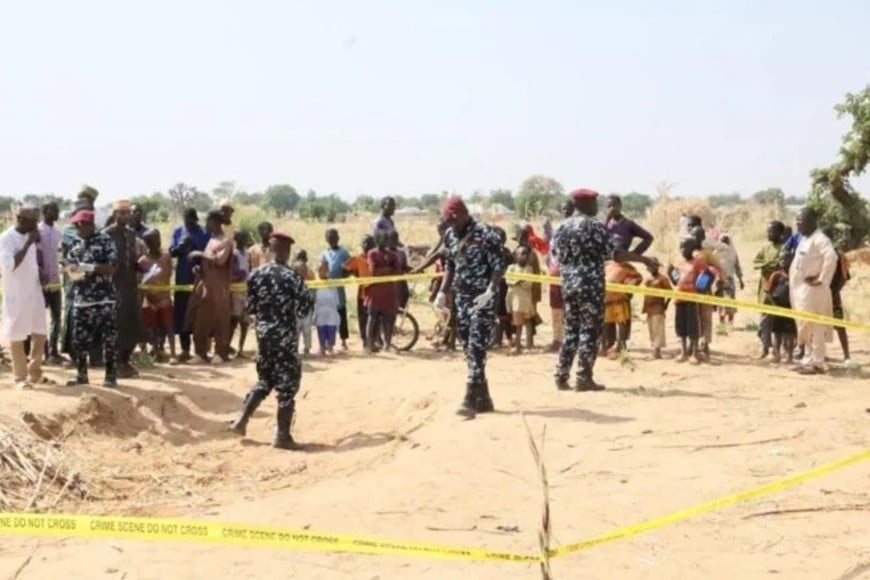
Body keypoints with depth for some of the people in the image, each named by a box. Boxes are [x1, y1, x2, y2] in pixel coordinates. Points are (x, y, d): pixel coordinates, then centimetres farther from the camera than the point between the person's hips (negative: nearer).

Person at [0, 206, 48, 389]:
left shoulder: (30, 237, 8)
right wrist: (28, 243, -25)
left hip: (34, 291, 7)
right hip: (16, 295, -7)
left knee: (39, 333, 10)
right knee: (17, 336, 2)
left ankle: (35, 372, 25)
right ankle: (20, 377, 10)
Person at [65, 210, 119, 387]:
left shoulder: (106, 241, -6)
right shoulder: (76, 242, 11)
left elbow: (111, 267, -12)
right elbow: (69, 263, 17)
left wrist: (90, 268, -22)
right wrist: (72, 269, -7)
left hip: (104, 298, -5)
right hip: (80, 299, 6)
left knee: (109, 338, -1)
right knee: (79, 338, 8)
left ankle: (111, 375, 8)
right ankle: (81, 374, 21)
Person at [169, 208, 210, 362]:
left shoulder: (204, 233, -3)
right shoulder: (178, 231, 5)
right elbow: (171, 252, 1)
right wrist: (181, 244, -18)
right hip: (182, 278, 2)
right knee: (181, 313, 3)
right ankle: (185, 349, 10)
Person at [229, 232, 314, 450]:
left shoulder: (256, 274, 2)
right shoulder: (292, 277, -12)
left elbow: (250, 307, 7)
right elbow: (303, 310, -9)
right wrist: (308, 295, 10)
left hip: (263, 334, 6)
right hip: (285, 336, -6)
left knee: (265, 380, 22)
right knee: (287, 384, 2)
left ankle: (242, 420, 18)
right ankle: (282, 436, 3)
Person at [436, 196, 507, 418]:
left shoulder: (486, 235, -14)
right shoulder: (450, 236, 8)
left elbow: (499, 266, -15)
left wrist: (490, 292, -27)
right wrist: (442, 292, 9)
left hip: (482, 299, -7)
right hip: (461, 298, 8)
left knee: (476, 349, -12)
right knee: (468, 350, 9)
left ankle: (470, 400, -13)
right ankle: (483, 399, 18)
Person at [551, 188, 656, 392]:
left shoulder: (561, 228, 9)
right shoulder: (596, 227, -9)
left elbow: (557, 257, 12)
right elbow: (614, 254, -13)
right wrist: (645, 259, -9)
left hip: (569, 285, 6)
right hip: (591, 285, -6)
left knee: (571, 330, 13)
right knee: (589, 331, -1)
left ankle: (561, 376, 11)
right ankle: (584, 378, -1)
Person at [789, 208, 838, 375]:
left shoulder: (819, 239, -14)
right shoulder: (804, 238, 17)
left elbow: (831, 257, -28)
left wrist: (822, 280, -23)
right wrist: (791, 279, 16)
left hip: (812, 289, -10)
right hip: (800, 288, 10)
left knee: (814, 326, -8)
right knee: (805, 326, 13)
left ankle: (817, 363, -6)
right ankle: (809, 360, 20)